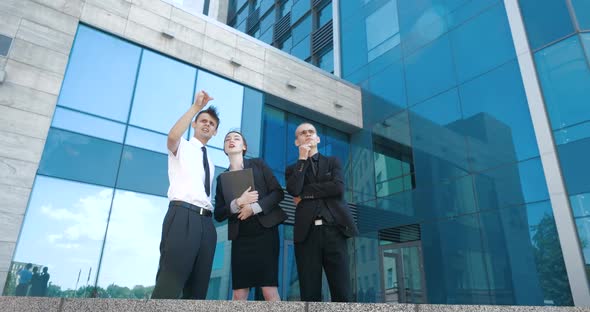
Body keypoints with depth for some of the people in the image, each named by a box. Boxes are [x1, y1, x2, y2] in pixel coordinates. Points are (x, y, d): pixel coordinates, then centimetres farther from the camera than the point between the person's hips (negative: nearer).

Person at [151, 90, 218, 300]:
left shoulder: (210, 162, 28)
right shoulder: (182, 147, 12)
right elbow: (172, 136, -14)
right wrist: (196, 106, -14)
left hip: (206, 221, 7)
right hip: (183, 215, -7)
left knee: (198, 288, 5)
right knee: (169, 284, -15)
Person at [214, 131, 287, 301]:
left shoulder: (258, 164, 10)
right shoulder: (222, 178, 14)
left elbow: (278, 192, 1)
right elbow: (218, 214, 7)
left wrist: (254, 207, -13)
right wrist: (238, 203, -11)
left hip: (265, 231, -2)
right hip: (240, 237, 2)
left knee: (269, 290, -9)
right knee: (238, 294, -2)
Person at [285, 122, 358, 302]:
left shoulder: (333, 162, 18)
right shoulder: (292, 169, 17)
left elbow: (338, 187, -3)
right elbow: (293, 190, -6)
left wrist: (305, 193, 0)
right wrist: (303, 158, 1)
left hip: (333, 230, 0)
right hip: (307, 233, 0)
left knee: (341, 293, -4)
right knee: (310, 295, -1)